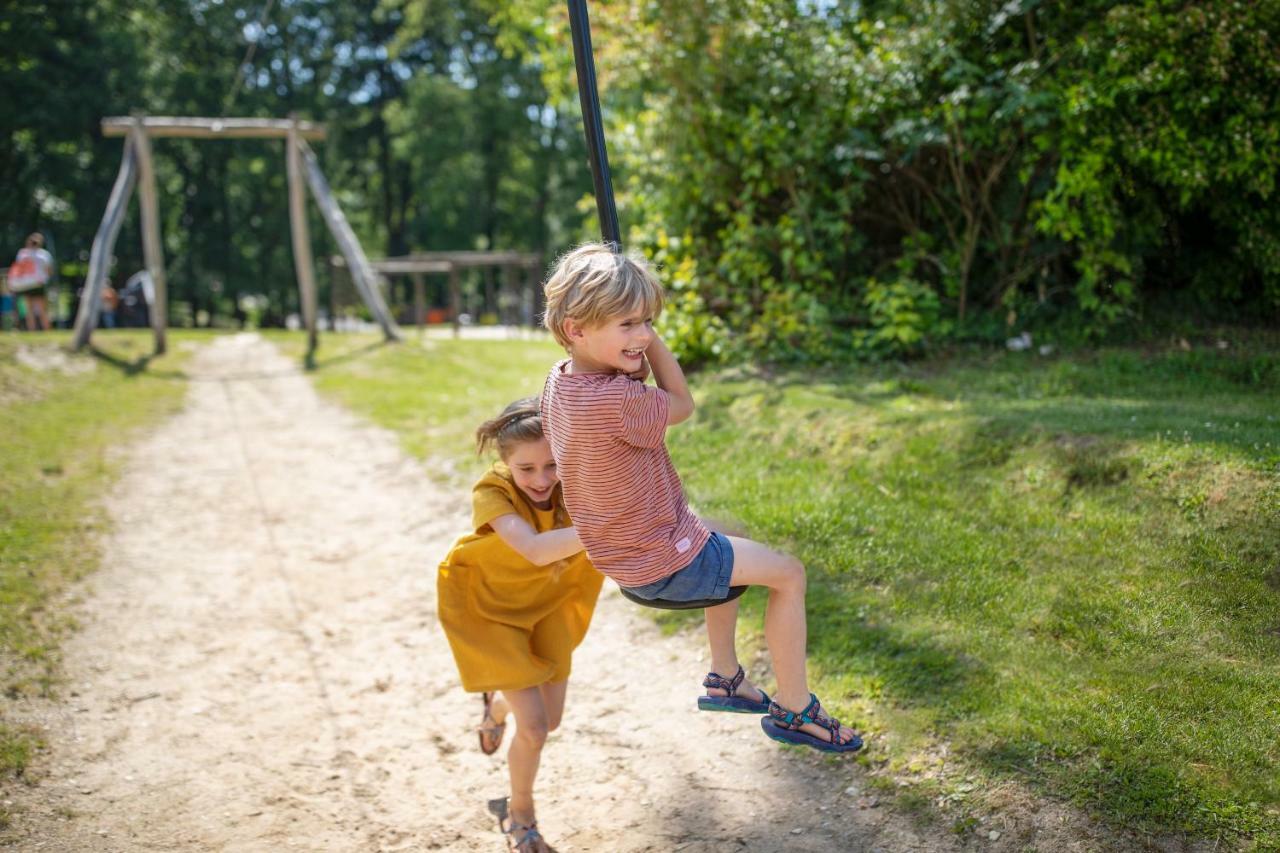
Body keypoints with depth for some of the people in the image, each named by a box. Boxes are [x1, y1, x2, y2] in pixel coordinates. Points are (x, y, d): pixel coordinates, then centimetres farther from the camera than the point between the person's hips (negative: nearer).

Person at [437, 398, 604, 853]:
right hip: (486, 608, -5)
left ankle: (497, 705, 49)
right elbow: (536, 550, -50)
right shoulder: (491, 493, -34)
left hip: (545, 605, 5)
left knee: (551, 719, 13)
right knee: (534, 727, -10)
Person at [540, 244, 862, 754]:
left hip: (622, 554, 10)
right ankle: (794, 711, 18)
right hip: (664, 563, -10)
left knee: (728, 552, 35)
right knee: (789, 574, 5)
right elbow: (682, 405, -13)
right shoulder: (616, 401, -32)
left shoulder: (558, 382, -4)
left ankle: (725, 679, 43)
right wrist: (650, 342, -11)